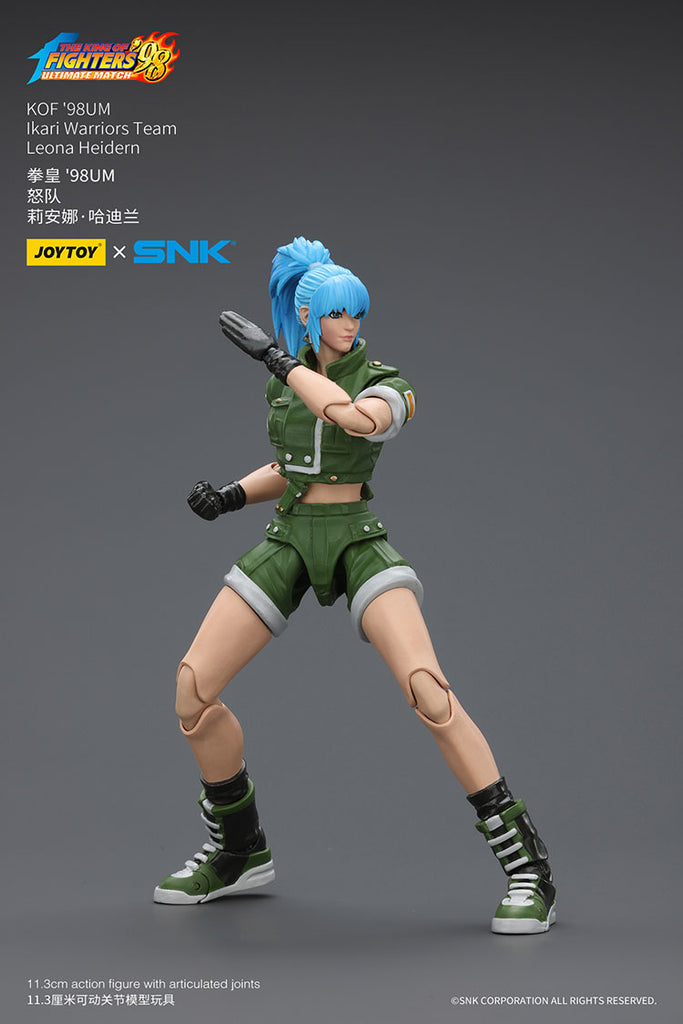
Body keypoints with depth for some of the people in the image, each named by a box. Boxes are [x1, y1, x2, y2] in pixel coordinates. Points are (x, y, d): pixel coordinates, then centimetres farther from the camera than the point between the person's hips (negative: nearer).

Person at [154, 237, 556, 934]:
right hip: (287, 543, 5)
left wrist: (271, 353, -23)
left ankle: (525, 862, -18)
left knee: (426, 689, -26)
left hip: (357, 543, -5)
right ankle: (239, 853, 15)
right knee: (193, 687, -6)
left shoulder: (385, 384, -8)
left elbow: (355, 418, -32)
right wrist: (231, 495, 5)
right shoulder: (284, 378, 9)